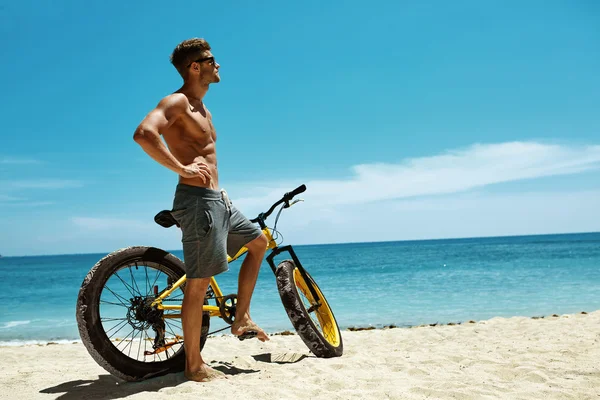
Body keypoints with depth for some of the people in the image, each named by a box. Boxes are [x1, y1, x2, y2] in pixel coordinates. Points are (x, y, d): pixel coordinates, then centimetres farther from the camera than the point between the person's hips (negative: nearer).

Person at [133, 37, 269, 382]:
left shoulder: (202, 108, 17)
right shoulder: (177, 101, -13)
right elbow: (144, 134, -30)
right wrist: (181, 168, -23)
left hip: (217, 199, 10)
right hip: (196, 200, -10)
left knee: (259, 242, 20)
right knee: (199, 283, -5)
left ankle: (242, 318, 25)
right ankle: (194, 365, 6)